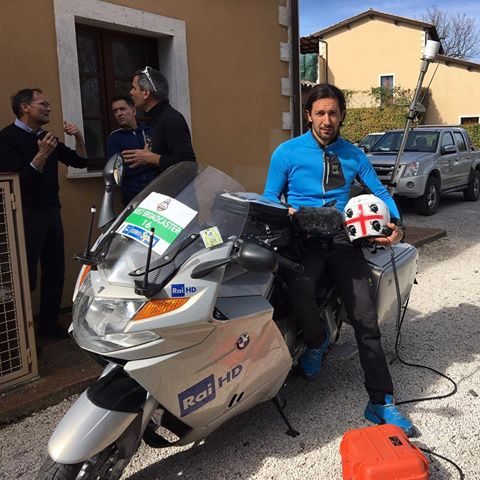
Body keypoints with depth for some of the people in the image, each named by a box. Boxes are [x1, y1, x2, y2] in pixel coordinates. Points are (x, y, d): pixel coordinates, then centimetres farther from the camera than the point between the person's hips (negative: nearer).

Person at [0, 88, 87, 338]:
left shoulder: (45, 137, 15)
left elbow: (80, 161, 15)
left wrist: (78, 137, -2)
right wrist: (41, 155, -27)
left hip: (51, 211, 8)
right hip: (26, 215, -7)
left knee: (55, 271, 9)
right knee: (26, 276, -6)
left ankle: (49, 323, 22)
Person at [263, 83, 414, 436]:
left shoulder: (353, 155, 13)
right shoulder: (287, 153, 6)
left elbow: (380, 192, 16)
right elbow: (270, 198, 8)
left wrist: (395, 225, -4)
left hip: (343, 239, 2)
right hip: (303, 238, -2)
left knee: (366, 318, -8)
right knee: (299, 290, -34)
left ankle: (381, 402, 0)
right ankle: (316, 340, 1)